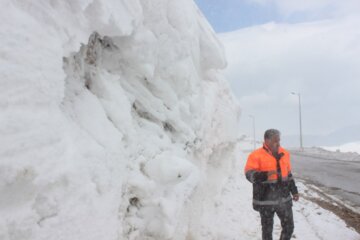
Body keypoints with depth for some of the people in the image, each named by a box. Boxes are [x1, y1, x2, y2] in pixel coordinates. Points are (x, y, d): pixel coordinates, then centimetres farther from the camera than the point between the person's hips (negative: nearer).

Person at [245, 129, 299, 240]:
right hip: (266, 199, -5)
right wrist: (265, 175, -34)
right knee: (267, 229, 9)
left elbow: (288, 174, 17)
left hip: (284, 198, 5)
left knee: (289, 227, 11)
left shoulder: (284, 153, 8)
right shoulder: (256, 155, -12)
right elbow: (249, 174, -18)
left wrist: (294, 191, 16)